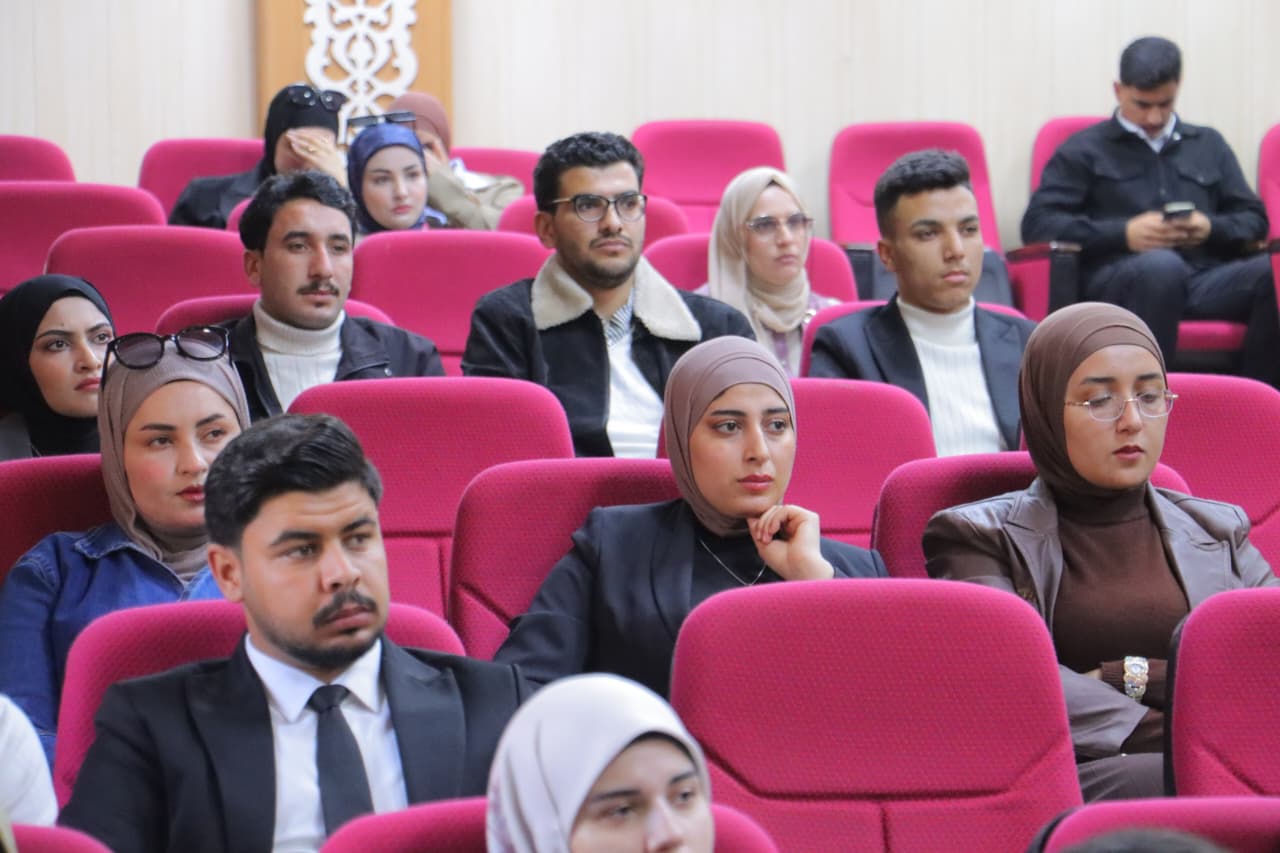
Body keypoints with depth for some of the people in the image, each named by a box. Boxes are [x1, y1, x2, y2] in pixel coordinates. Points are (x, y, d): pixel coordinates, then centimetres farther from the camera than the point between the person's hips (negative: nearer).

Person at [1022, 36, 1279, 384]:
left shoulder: (1208, 145, 28)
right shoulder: (1085, 150, 16)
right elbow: (1037, 223, 4)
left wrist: (1213, 229, 0)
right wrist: (1123, 234, -8)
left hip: (1205, 281, 3)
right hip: (1118, 282, -3)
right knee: (1162, 265, -41)